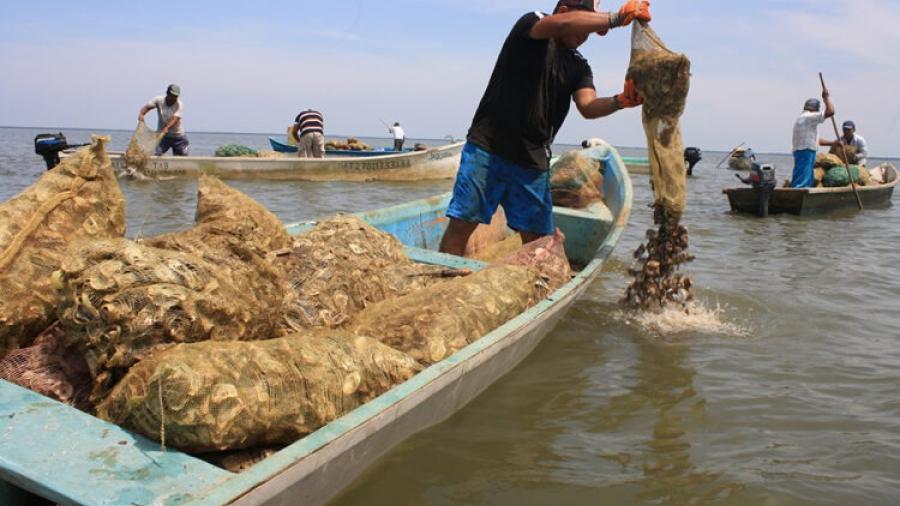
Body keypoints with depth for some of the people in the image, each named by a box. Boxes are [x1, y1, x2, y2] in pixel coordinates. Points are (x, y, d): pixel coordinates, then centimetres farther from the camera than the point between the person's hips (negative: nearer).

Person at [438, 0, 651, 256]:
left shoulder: (579, 67, 14)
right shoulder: (530, 24, 1)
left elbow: (588, 107, -4)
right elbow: (563, 24, -22)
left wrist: (620, 101, -22)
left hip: (533, 163, 5)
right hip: (488, 148, -5)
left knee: (537, 238, 4)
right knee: (461, 223, -8)